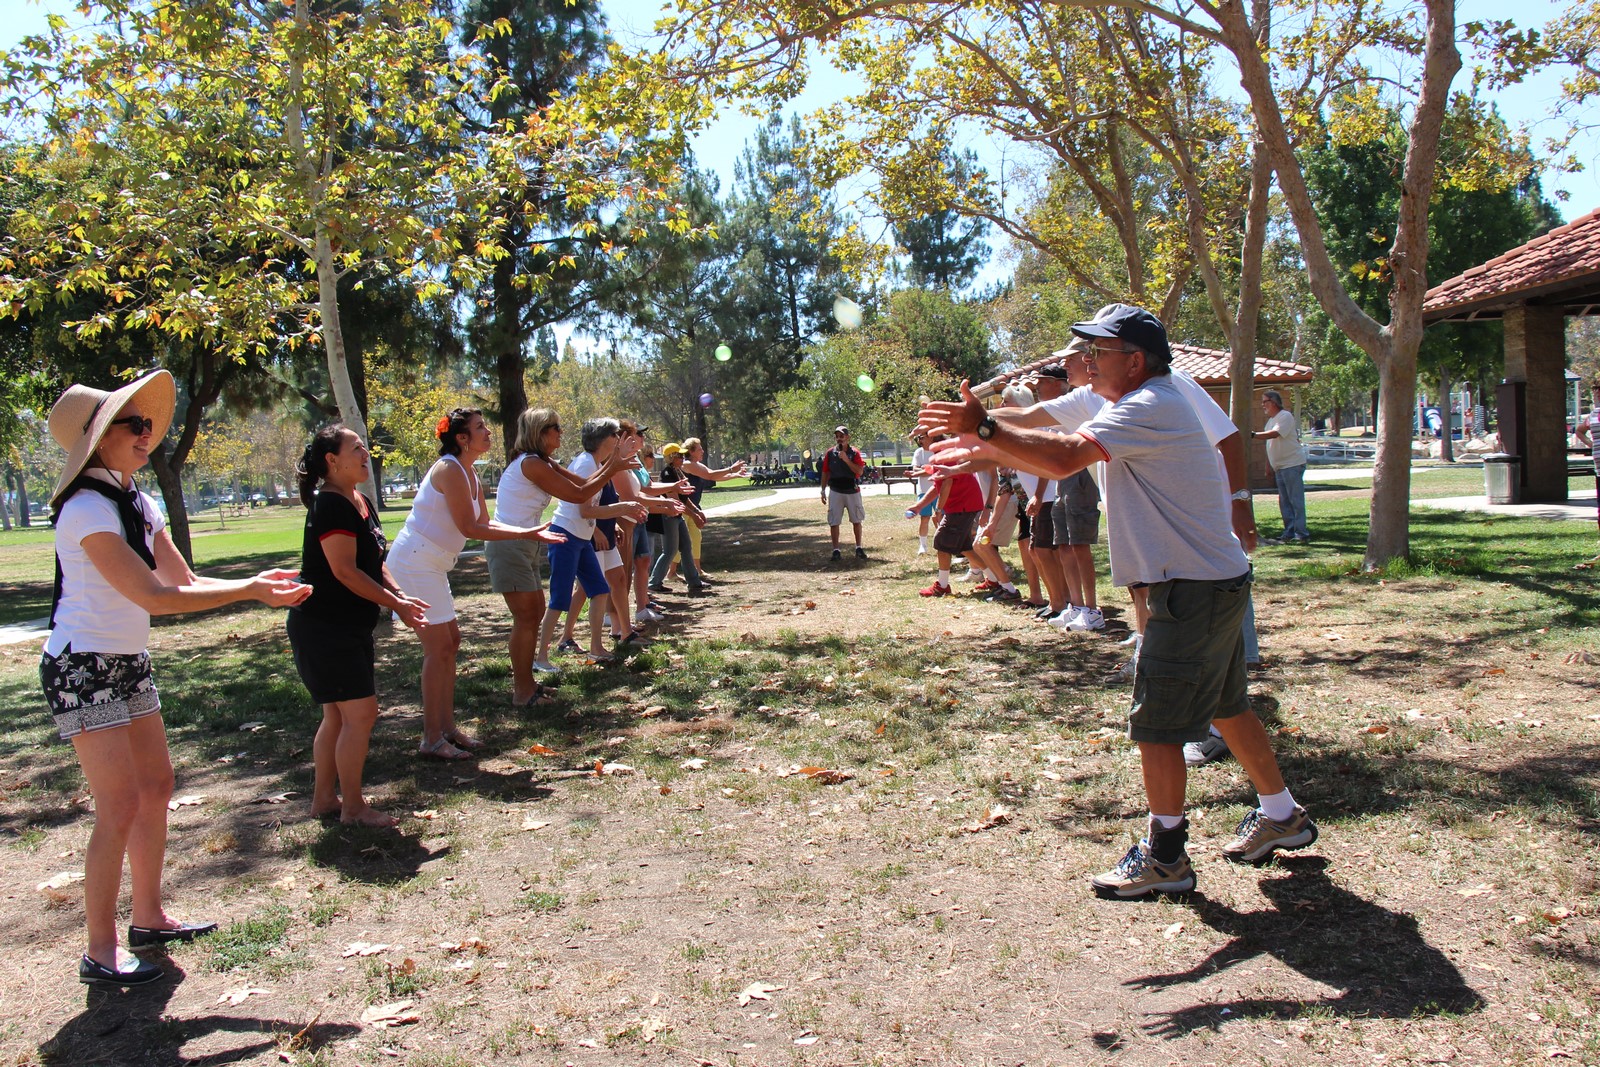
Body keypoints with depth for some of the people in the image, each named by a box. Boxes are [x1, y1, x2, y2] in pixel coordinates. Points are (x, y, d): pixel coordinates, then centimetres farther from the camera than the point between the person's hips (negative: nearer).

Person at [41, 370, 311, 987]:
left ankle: (148, 918, 27)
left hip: (128, 664, 9)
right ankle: (101, 953, 4)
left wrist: (257, 585, -6)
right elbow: (154, 597, -24)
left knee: (156, 787, 13)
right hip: (82, 669, -9)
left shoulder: (138, 504, 8)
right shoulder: (87, 509, -20)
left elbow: (185, 581, 8)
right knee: (121, 807, -8)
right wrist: (248, 591, -19)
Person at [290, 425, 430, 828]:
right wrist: (395, 602, -17)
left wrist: (399, 596, 1)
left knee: (339, 715, 15)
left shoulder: (362, 504, 11)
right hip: (324, 628, -10)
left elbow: (374, 563, 16)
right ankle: (352, 806, 4)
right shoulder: (331, 505, -18)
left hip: (349, 628, 10)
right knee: (361, 713, -7)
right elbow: (345, 571, -23)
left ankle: (324, 798, 27)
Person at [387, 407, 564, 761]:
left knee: (450, 642, 12)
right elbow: (469, 528, -20)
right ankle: (432, 739, 1)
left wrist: (530, 533, 3)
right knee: (439, 647, -7)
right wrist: (526, 534, -16)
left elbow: (485, 523, 13)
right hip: (414, 563, -10)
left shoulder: (470, 476, 11)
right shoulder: (450, 469, -18)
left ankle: (446, 728, 20)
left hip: (431, 566, 10)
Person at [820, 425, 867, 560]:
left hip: (853, 491, 0)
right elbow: (825, 473, 7)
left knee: (857, 521, 9)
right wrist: (823, 491, 5)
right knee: (833, 522, -2)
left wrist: (846, 459, -22)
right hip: (836, 492, 0)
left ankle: (858, 548, 21)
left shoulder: (854, 453, -3)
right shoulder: (830, 453, 1)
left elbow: (860, 471, -14)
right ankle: (836, 550, 5)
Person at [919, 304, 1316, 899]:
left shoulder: (1148, 407, -18)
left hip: (1194, 588, -11)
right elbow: (1063, 456, 15)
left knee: (1156, 724, -4)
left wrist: (986, 428, -27)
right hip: (1215, 583, 11)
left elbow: (1063, 457, -33)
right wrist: (982, 454, 8)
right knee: (1225, 707, 21)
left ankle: (1164, 858, 8)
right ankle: (1282, 817, 37)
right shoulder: (1140, 408, 15)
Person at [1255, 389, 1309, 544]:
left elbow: (1275, 434, -27)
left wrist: (1253, 435, -31)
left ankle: (1301, 534, -8)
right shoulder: (1270, 420, 17)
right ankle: (1289, 534, 13)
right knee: (1284, 503, 9)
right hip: (1280, 467, 9)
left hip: (1293, 464, -9)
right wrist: (1268, 468, 20)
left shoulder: (1285, 416, -11)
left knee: (1296, 501, -9)